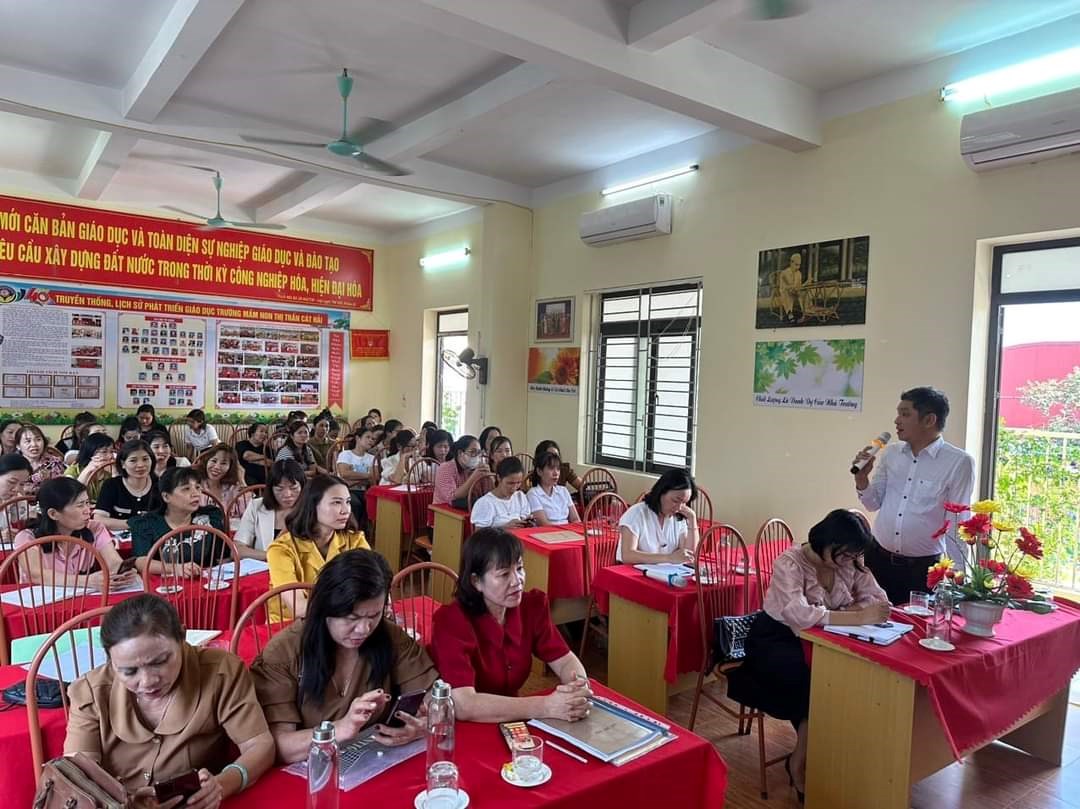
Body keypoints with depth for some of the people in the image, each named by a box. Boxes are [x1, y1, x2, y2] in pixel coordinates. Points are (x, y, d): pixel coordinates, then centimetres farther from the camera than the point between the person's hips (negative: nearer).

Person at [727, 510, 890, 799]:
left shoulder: (849, 563, -5)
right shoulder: (789, 564, -26)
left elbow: (878, 597, -3)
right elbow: (800, 615, -40)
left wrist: (852, 609, -24)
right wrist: (859, 617, -41)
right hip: (775, 640, -6)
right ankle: (801, 762, -5)